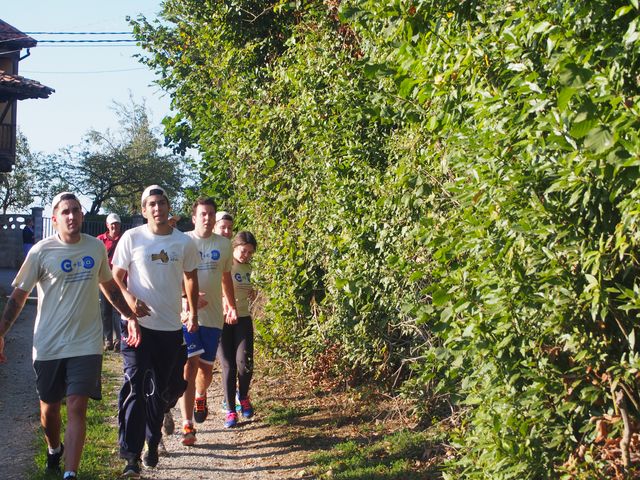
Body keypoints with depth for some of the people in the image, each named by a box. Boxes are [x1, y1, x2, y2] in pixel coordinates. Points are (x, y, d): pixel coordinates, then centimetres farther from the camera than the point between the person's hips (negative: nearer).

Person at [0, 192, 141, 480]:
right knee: (49, 408, 14)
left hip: (86, 344, 1)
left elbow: (109, 286, 17)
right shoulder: (41, 251, -7)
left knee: (77, 408, -7)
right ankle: (54, 450, 43)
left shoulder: (96, 247, 2)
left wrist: (130, 316, 8)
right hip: (49, 345, 0)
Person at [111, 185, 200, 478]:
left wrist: (193, 313, 15)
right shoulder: (131, 238, -4)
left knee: (158, 391, 14)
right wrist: (129, 299, -18)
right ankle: (131, 456, -10)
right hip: (137, 323, -2)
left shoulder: (184, 242, 1)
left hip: (170, 327, 3)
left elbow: (190, 277, 15)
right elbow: (116, 276, 0)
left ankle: (152, 443, 32)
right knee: (135, 387, -12)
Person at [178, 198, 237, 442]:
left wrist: (232, 306, 20)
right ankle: (187, 426, -9)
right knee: (190, 365, -13)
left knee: (206, 368, 12)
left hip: (213, 315, 4)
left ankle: (200, 397, 47)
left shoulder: (223, 244, 8)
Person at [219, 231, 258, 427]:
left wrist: (252, 293, 0)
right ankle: (230, 410, 10)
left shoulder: (247, 268, 9)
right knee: (228, 366, -2)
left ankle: (243, 397, 17)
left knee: (244, 362, -11)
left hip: (243, 319, 4)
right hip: (222, 320, -3)